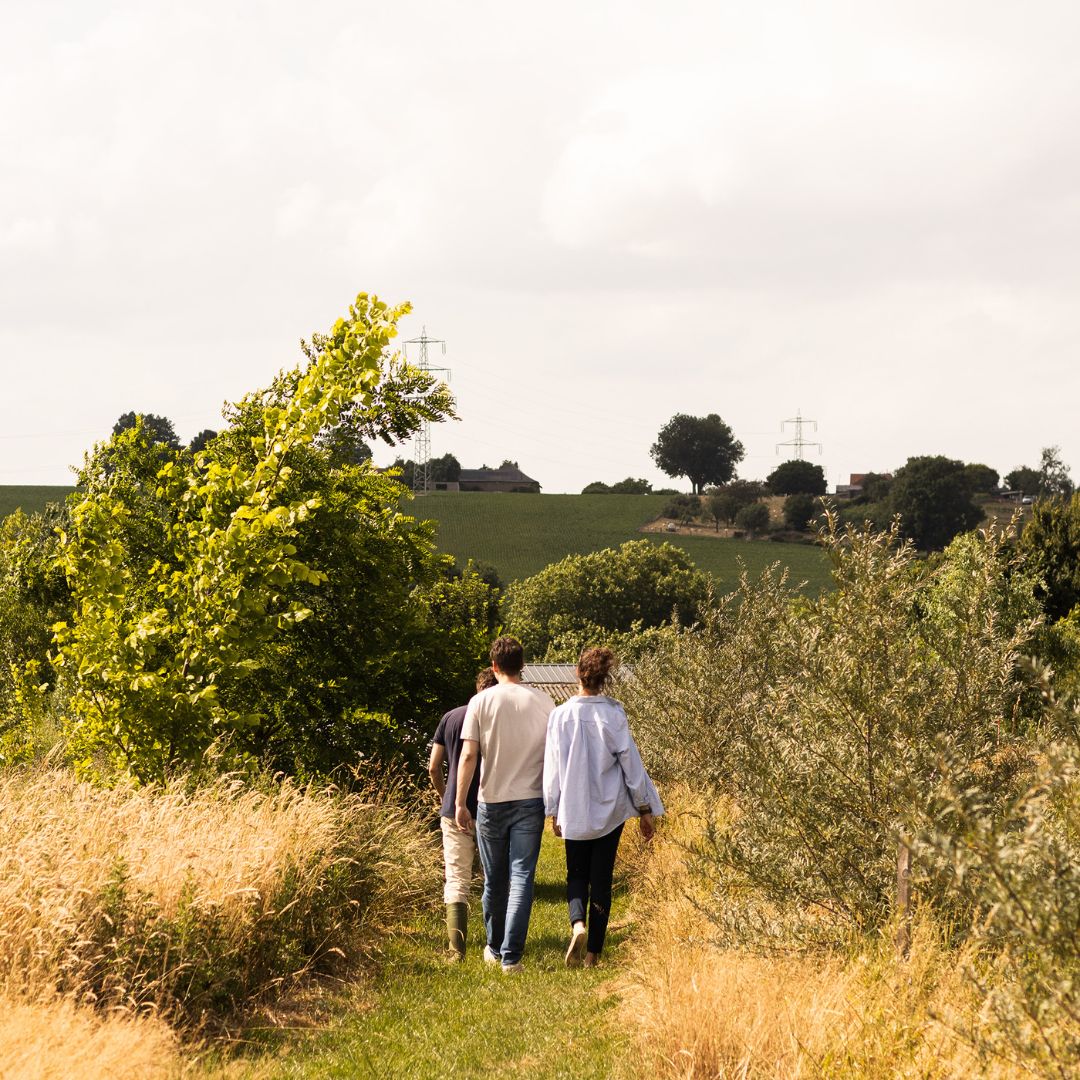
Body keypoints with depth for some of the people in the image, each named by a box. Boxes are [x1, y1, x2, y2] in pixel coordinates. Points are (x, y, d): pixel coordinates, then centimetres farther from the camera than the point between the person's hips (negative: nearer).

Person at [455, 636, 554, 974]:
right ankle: (511, 956, -10)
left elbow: (468, 756, -9)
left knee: (494, 881, 13)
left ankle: (494, 948, 28)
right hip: (531, 801, 0)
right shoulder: (543, 702, 0)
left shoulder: (481, 702, -5)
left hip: (492, 803, 0)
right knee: (522, 878, -1)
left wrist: (460, 803, -5)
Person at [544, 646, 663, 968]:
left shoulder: (561, 715, -7)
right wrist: (645, 809, 4)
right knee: (601, 879, 8)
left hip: (574, 811, 0)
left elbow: (552, 766, -3)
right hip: (610, 809, 0)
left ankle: (578, 923, -13)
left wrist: (554, 811, 8)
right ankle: (592, 954, 8)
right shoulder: (613, 713, -8)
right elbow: (630, 761, -4)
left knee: (577, 874, 16)